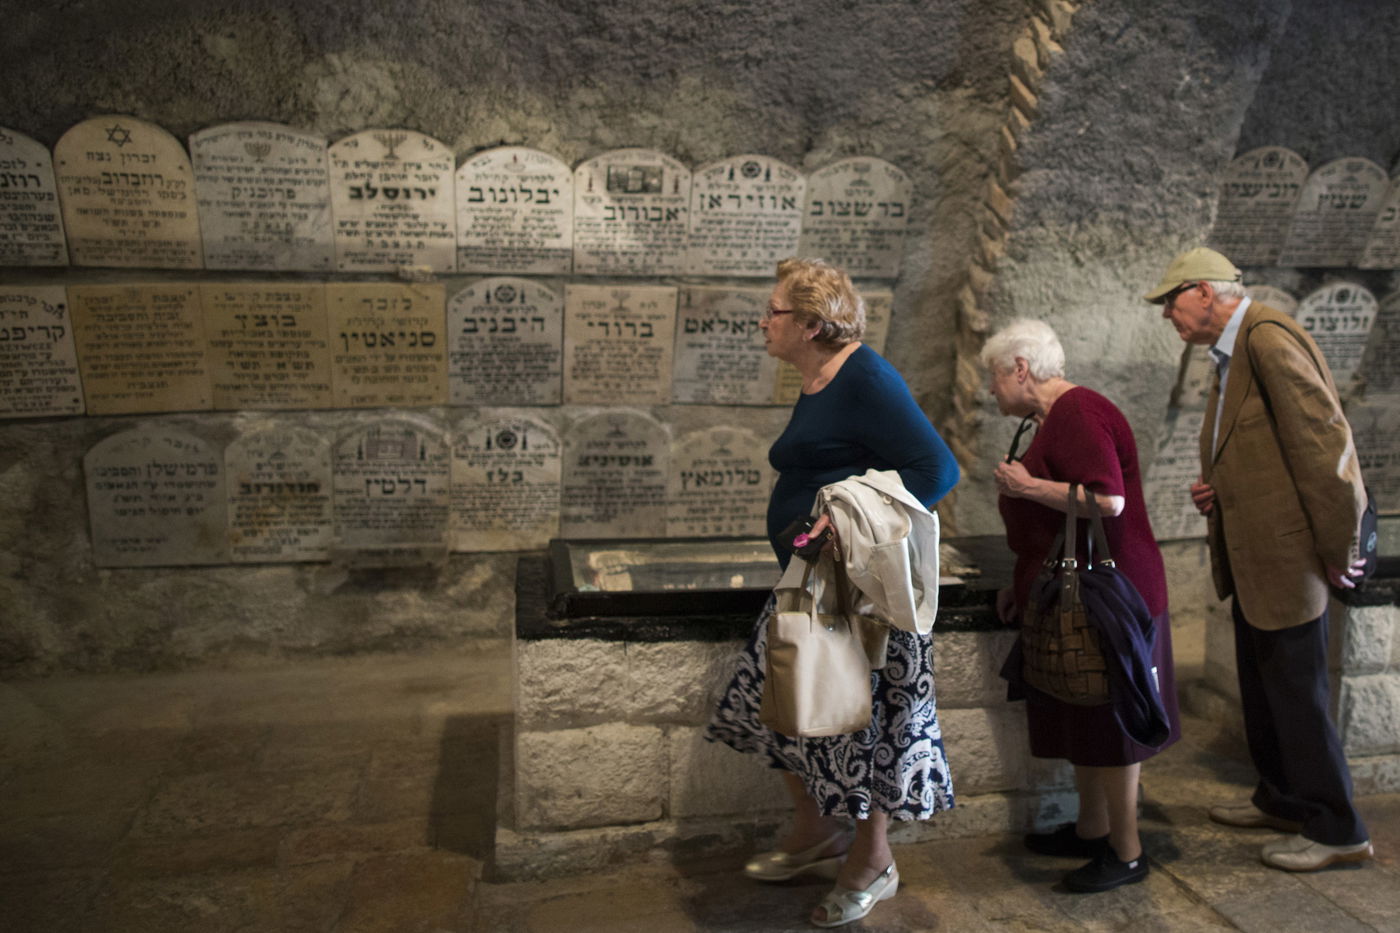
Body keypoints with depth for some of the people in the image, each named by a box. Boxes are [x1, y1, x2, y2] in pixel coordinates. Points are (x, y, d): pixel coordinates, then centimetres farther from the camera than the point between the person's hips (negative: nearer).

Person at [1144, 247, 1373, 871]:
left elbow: (1321, 438, -21)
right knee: (1262, 686, 20)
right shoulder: (1231, 355, 13)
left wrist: (1337, 546, -17)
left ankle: (1336, 830, 16)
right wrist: (1213, 487, 4)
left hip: (1287, 552, -10)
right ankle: (1281, 800, 36)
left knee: (1296, 691, 1)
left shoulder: (1267, 336, -17)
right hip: (1251, 555, 10)